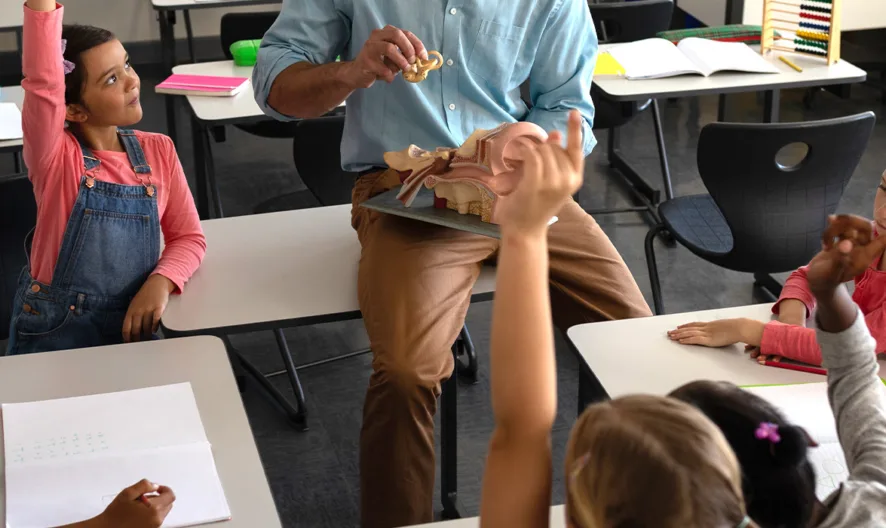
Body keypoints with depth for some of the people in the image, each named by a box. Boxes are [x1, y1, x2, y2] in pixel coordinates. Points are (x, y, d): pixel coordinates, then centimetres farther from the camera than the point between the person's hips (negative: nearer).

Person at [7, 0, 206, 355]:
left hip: (131, 325, 4)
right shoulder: (56, 157, -13)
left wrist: (159, 282, -18)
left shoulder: (158, 151, -1)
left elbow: (188, 237, 2)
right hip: (53, 333, -3)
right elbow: (43, 83, -30)